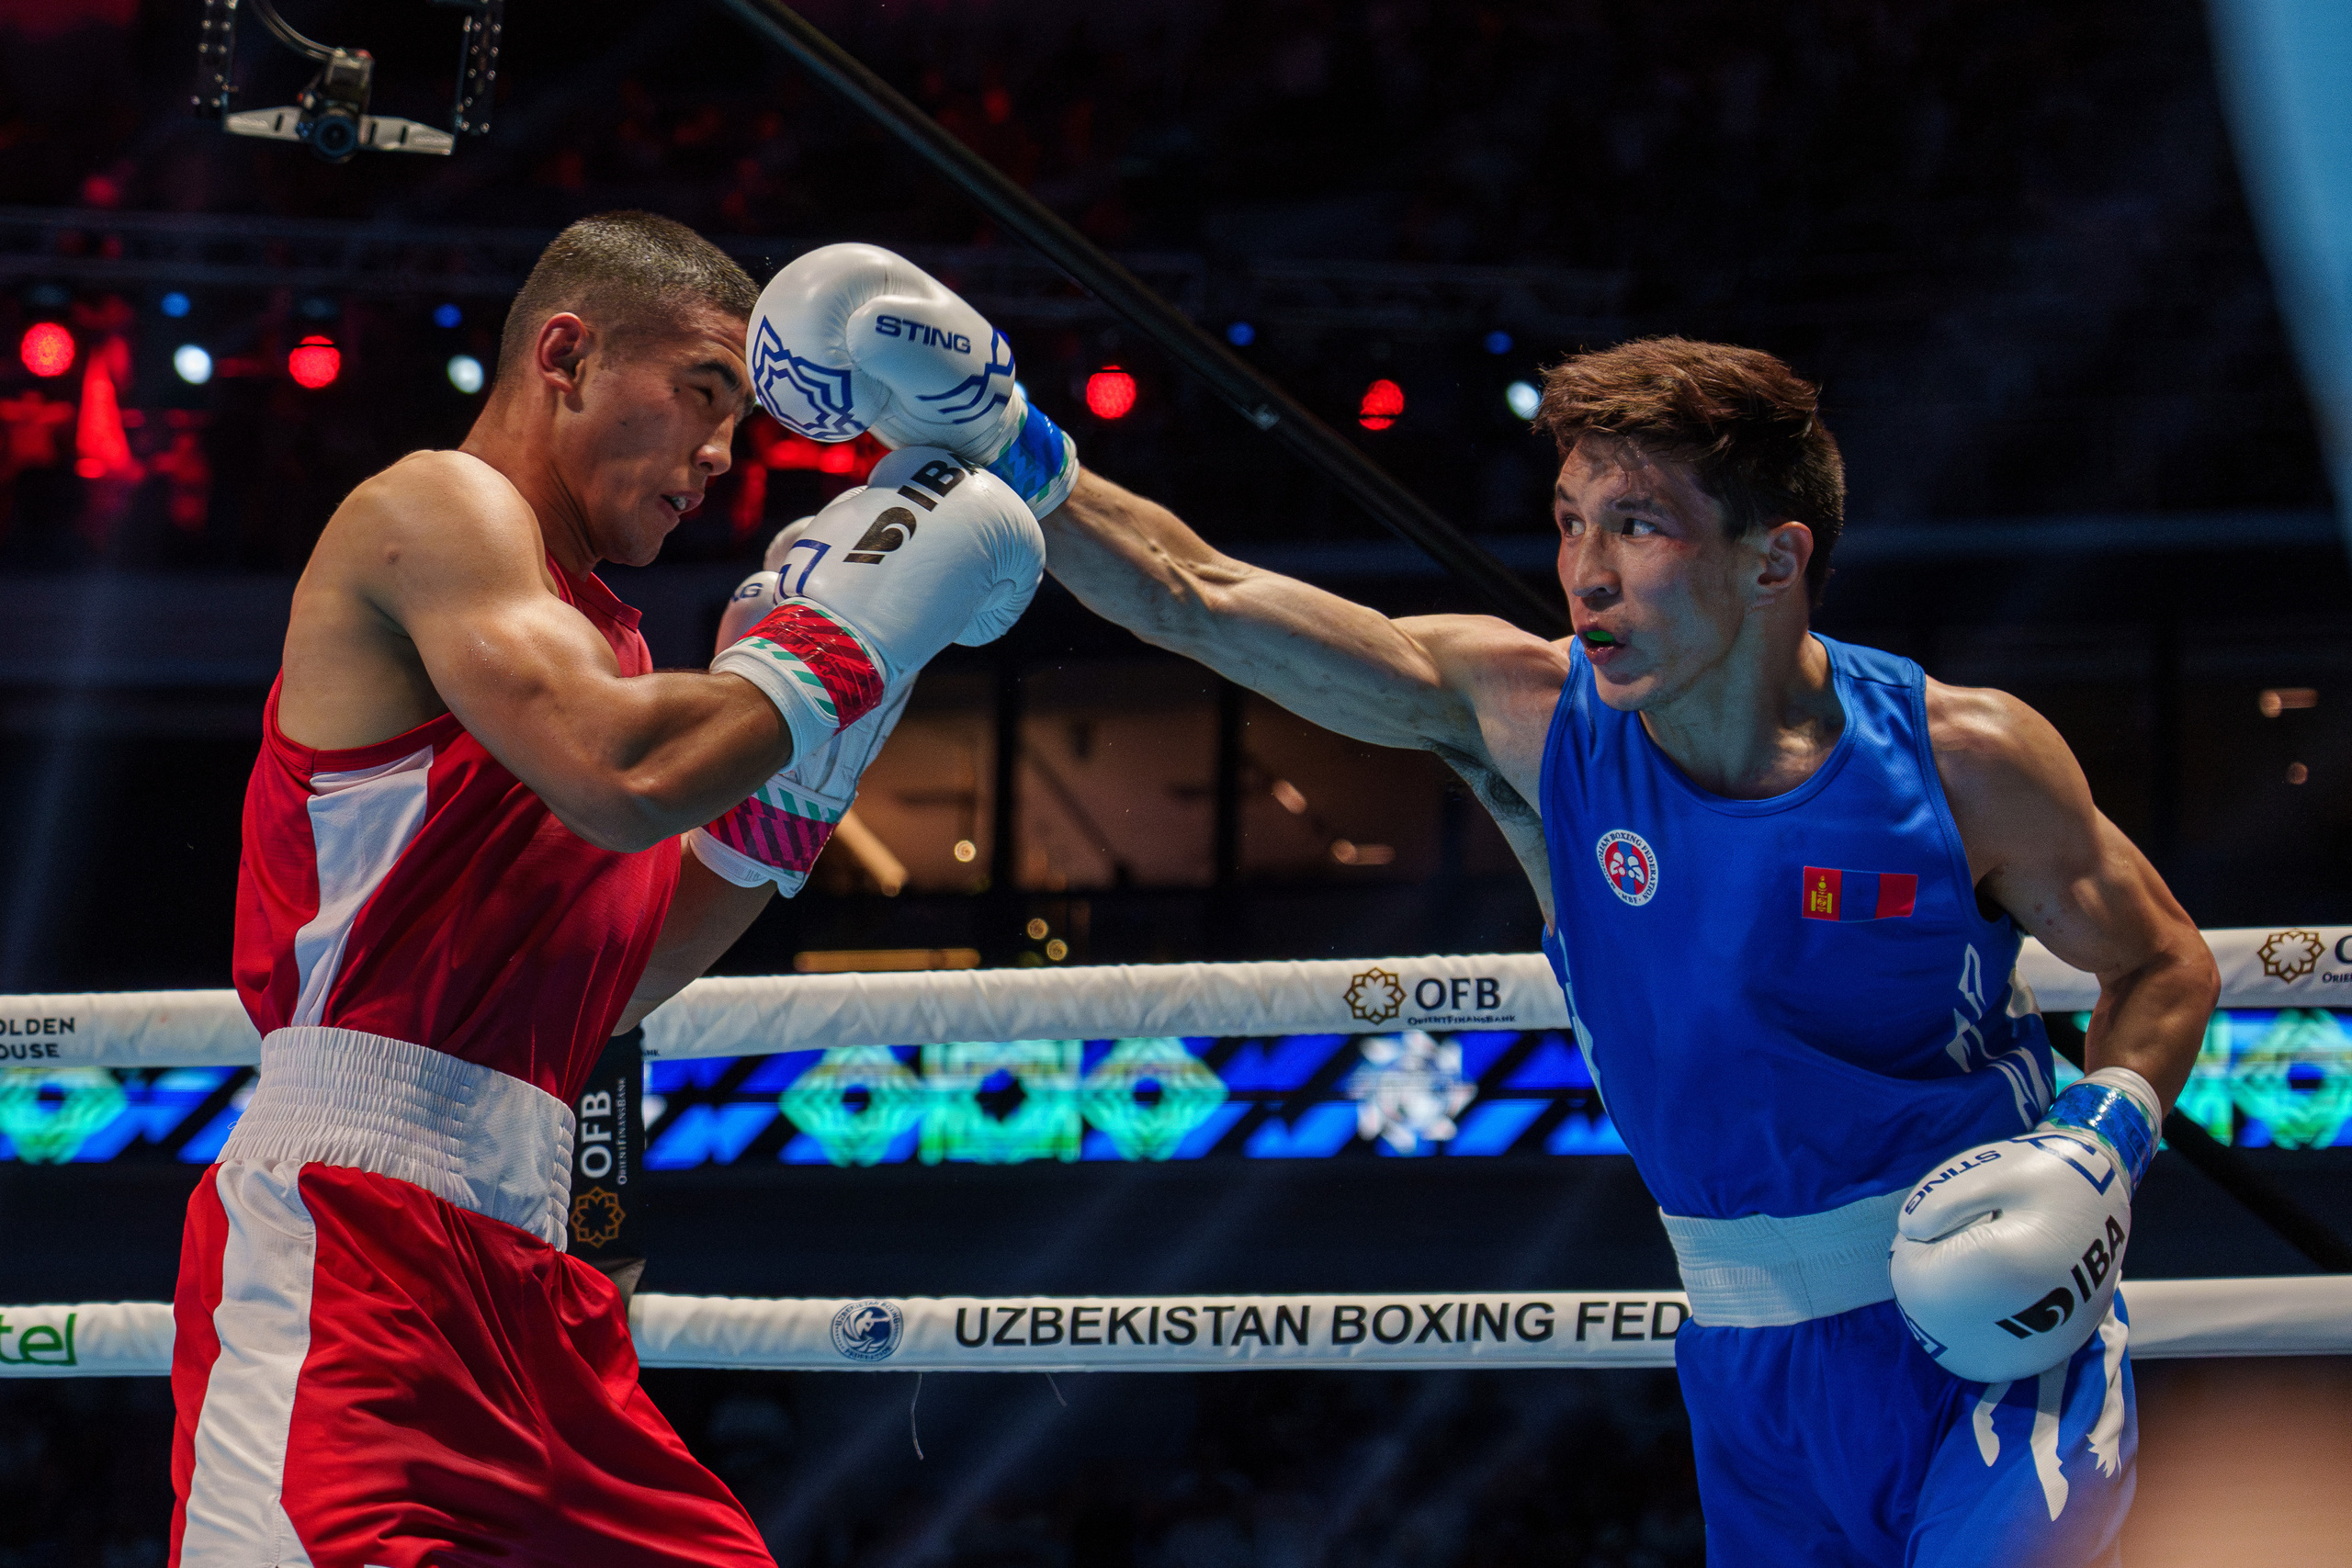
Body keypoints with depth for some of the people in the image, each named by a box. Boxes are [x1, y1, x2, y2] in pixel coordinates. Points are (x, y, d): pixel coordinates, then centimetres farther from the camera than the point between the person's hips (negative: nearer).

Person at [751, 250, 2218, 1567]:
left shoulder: (1960, 762, -14)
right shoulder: (1524, 718, -9)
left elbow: (2166, 965, 1)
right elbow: (1196, 596, -10)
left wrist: (2104, 1144, -16)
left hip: (1993, 1347, -3)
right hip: (1753, 1367, 4)